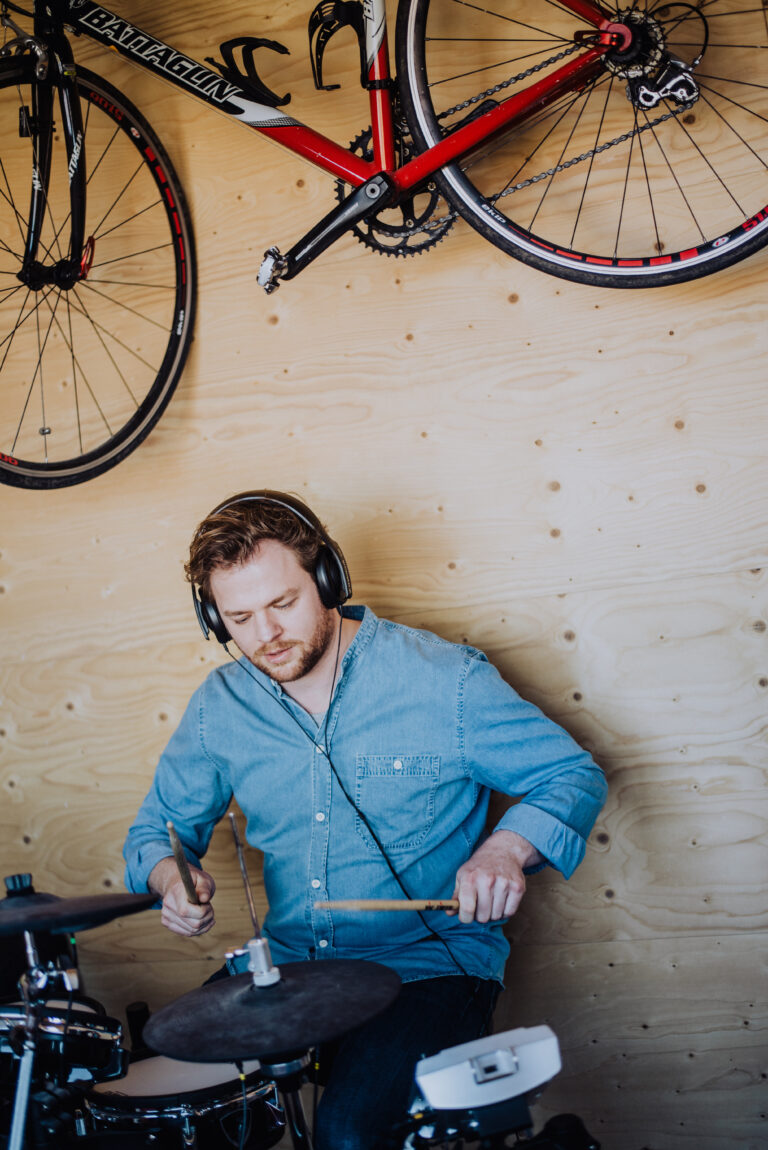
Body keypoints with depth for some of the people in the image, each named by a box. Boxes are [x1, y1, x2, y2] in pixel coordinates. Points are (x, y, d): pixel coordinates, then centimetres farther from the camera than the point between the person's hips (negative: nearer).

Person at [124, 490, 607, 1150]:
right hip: (289, 965, 4)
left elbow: (574, 777, -5)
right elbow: (159, 826, 14)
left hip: (431, 964, -4)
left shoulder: (446, 680, -11)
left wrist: (508, 849, -25)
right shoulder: (221, 706, 2)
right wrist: (173, 874, -10)